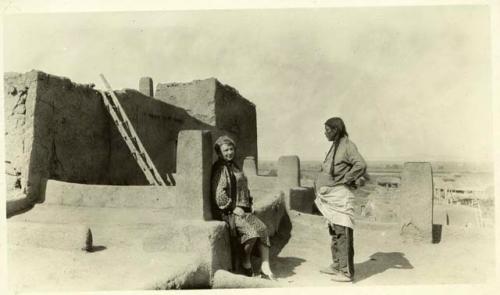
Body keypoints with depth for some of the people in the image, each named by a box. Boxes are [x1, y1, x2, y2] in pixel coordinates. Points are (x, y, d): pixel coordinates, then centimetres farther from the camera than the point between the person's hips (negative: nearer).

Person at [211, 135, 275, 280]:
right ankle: (246, 262, 2)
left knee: (262, 228, -9)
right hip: (228, 212, -8)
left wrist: (247, 205, 13)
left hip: (241, 209, 8)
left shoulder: (233, 166, 18)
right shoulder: (220, 169, -10)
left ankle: (265, 267, -7)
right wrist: (233, 208, -17)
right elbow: (219, 194, -19)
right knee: (252, 231, -24)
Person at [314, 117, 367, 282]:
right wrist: (320, 183, 14)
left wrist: (345, 179, -15)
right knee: (334, 231, 16)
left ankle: (347, 272, 1)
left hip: (340, 195, -9)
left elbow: (361, 165, -24)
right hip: (330, 195, 9)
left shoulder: (347, 146, -12)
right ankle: (337, 265, 28)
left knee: (343, 233, -6)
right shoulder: (335, 146, 15)